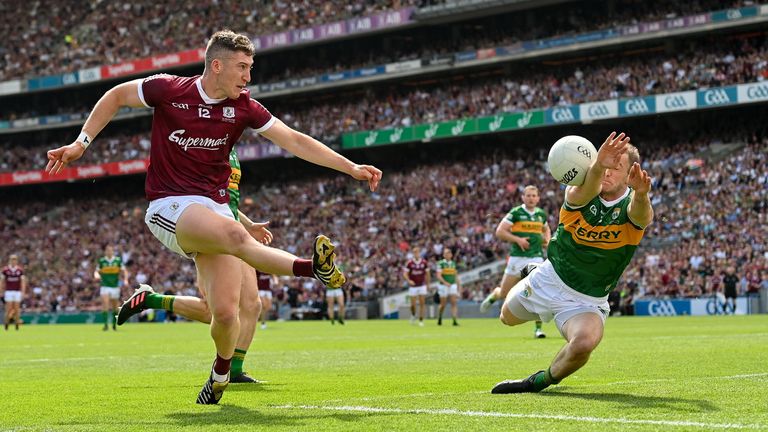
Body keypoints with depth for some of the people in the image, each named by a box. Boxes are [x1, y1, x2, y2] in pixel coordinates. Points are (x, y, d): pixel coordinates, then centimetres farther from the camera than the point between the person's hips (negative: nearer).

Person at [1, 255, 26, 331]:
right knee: (9, 308, -4)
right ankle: (6, 323, 10)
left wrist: (23, 292, -8)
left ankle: (17, 324, 8)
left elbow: (23, 281, 1)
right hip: (8, 291, -1)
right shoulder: (5, 270, 0)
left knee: (16, 308, 0)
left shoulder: (20, 270, 2)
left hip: (17, 292, 1)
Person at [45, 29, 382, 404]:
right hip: (169, 207, -3)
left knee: (226, 312, -10)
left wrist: (352, 168, -4)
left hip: (215, 207, 3)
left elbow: (294, 141, 1)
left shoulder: (243, 106, 1)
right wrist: (81, 142, 5)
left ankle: (220, 373, 19)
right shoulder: (168, 90, -6)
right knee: (234, 234, -36)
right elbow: (116, 96, 9)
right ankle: (311, 267, -48)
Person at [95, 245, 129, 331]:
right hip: (105, 286, -1)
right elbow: (97, 271, 4)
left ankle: (114, 324, 26)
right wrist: (96, 275, -19)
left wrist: (125, 279, -12)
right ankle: (106, 324, -19)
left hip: (115, 286, 1)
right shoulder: (101, 261, -1)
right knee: (105, 304, -18)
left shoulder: (118, 260, -1)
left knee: (115, 307, 9)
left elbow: (124, 271, 4)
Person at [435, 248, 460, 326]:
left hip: (453, 285, 4)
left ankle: (454, 320, -14)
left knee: (454, 302, -9)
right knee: (443, 304, 4)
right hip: (443, 286, -4)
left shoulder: (453, 263, 9)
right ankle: (439, 318, 28)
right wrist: (445, 282, -28)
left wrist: (459, 284, 15)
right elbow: (439, 276, -14)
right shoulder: (441, 263, -7)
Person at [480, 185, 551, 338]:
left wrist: (547, 240, 9)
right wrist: (518, 239, -18)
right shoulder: (516, 212, -6)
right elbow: (499, 232, -8)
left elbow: (546, 229, 30)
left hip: (536, 258, 3)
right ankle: (494, 294, 41)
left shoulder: (541, 214, 10)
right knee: (504, 294, 5)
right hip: (517, 257, -3)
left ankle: (538, 327, -3)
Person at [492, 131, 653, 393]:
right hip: (548, 279, 3)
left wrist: (640, 195, -72)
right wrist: (597, 167, -69)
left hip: (587, 301, -3)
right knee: (508, 317, 27)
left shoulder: (631, 205, -20)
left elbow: (642, 217, -46)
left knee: (584, 342, -34)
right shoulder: (579, 193, -18)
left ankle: (543, 381, -5)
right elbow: (583, 192, -45)